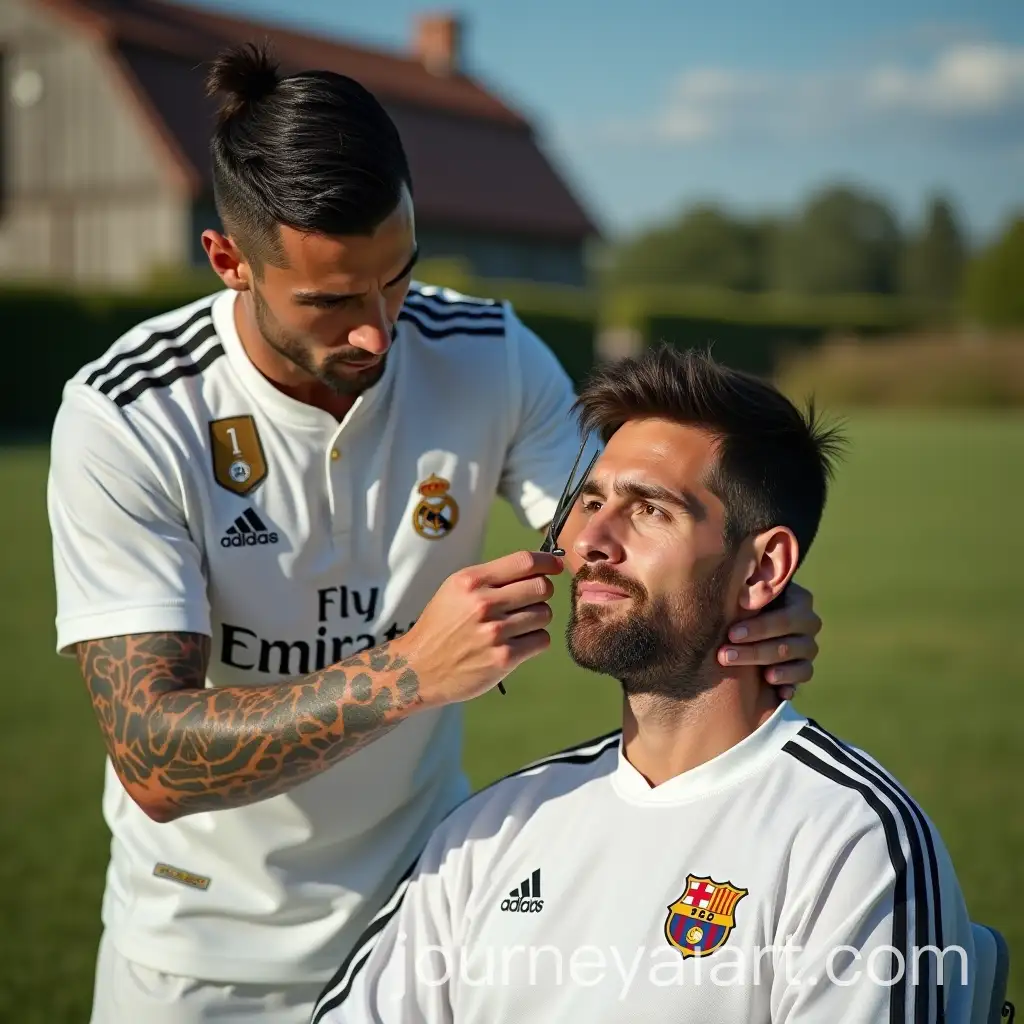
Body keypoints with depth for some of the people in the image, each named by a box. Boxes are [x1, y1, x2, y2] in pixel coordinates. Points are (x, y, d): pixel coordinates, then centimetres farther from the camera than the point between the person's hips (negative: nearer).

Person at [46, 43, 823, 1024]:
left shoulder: (493, 359, -11)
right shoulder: (125, 418, -22)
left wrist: (756, 617, -28)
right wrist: (412, 670, -40)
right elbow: (153, 761, -27)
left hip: (432, 910, 3)